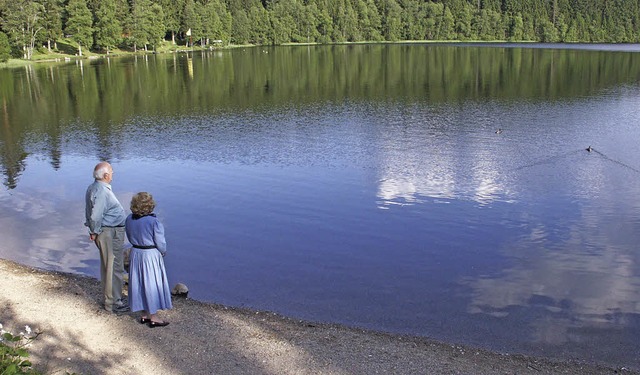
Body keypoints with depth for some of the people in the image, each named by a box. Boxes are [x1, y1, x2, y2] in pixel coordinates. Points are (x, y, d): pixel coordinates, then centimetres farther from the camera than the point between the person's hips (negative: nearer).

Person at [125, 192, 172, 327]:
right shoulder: (154, 222, -22)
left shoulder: (129, 220, -3)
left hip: (135, 254, 6)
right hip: (151, 255, -6)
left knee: (139, 284, 16)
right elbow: (161, 243, -15)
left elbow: (130, 238, 8)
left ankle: (145, 314, 27)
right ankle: (153, 317, 14)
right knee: (152, 284, 5)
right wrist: (163, 252, 4)